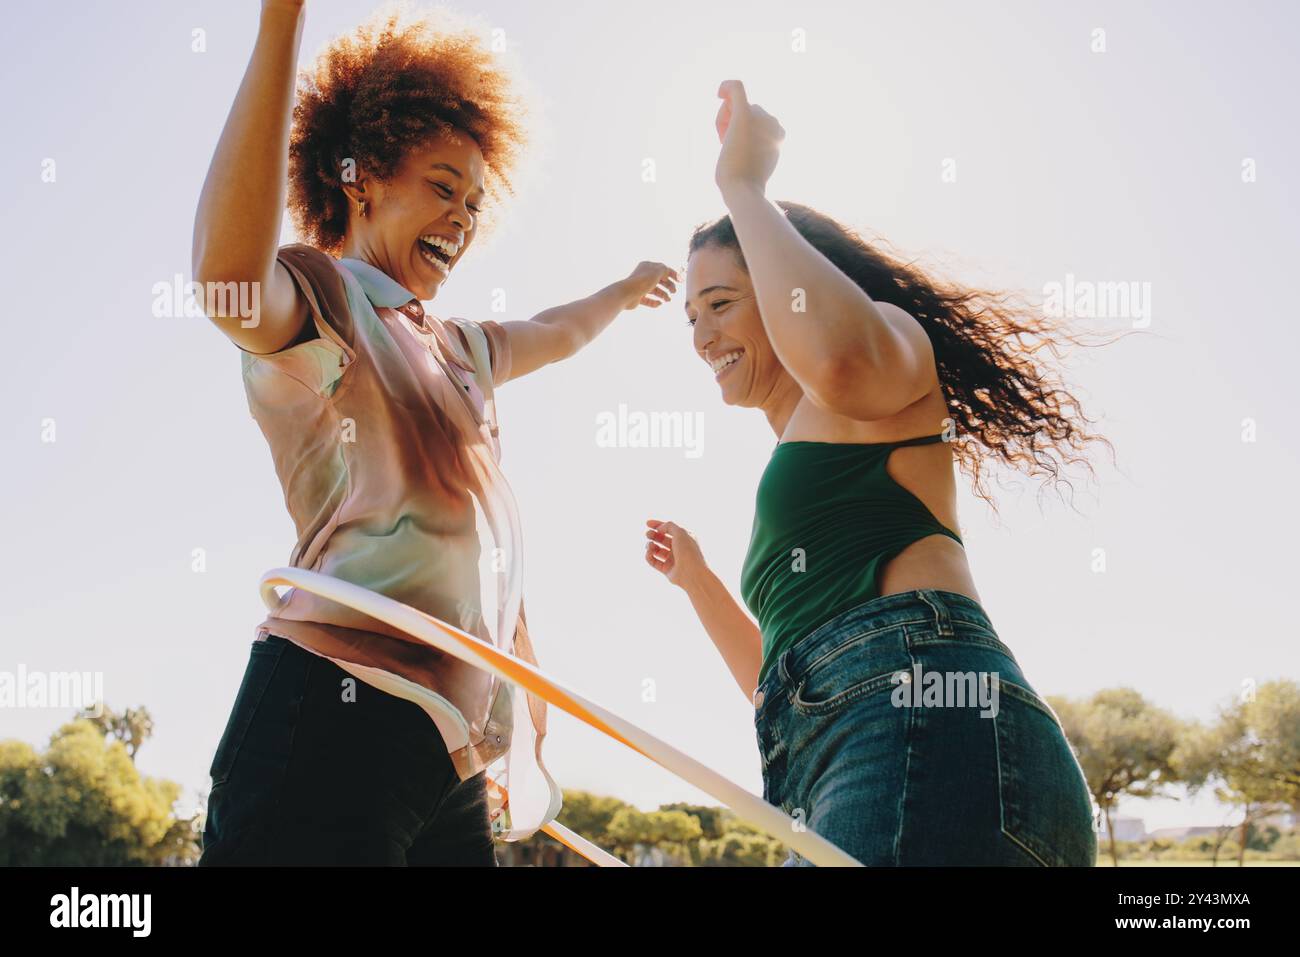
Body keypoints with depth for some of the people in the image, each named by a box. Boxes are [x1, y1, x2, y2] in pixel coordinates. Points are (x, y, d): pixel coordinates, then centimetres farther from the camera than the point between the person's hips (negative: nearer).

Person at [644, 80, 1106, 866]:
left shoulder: (891, 338, 12)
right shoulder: (799, 469, 35)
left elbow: (836, 355, -17)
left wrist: (745, 186, -4)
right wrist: (696, 579, 34)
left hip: (929, 740, -10)